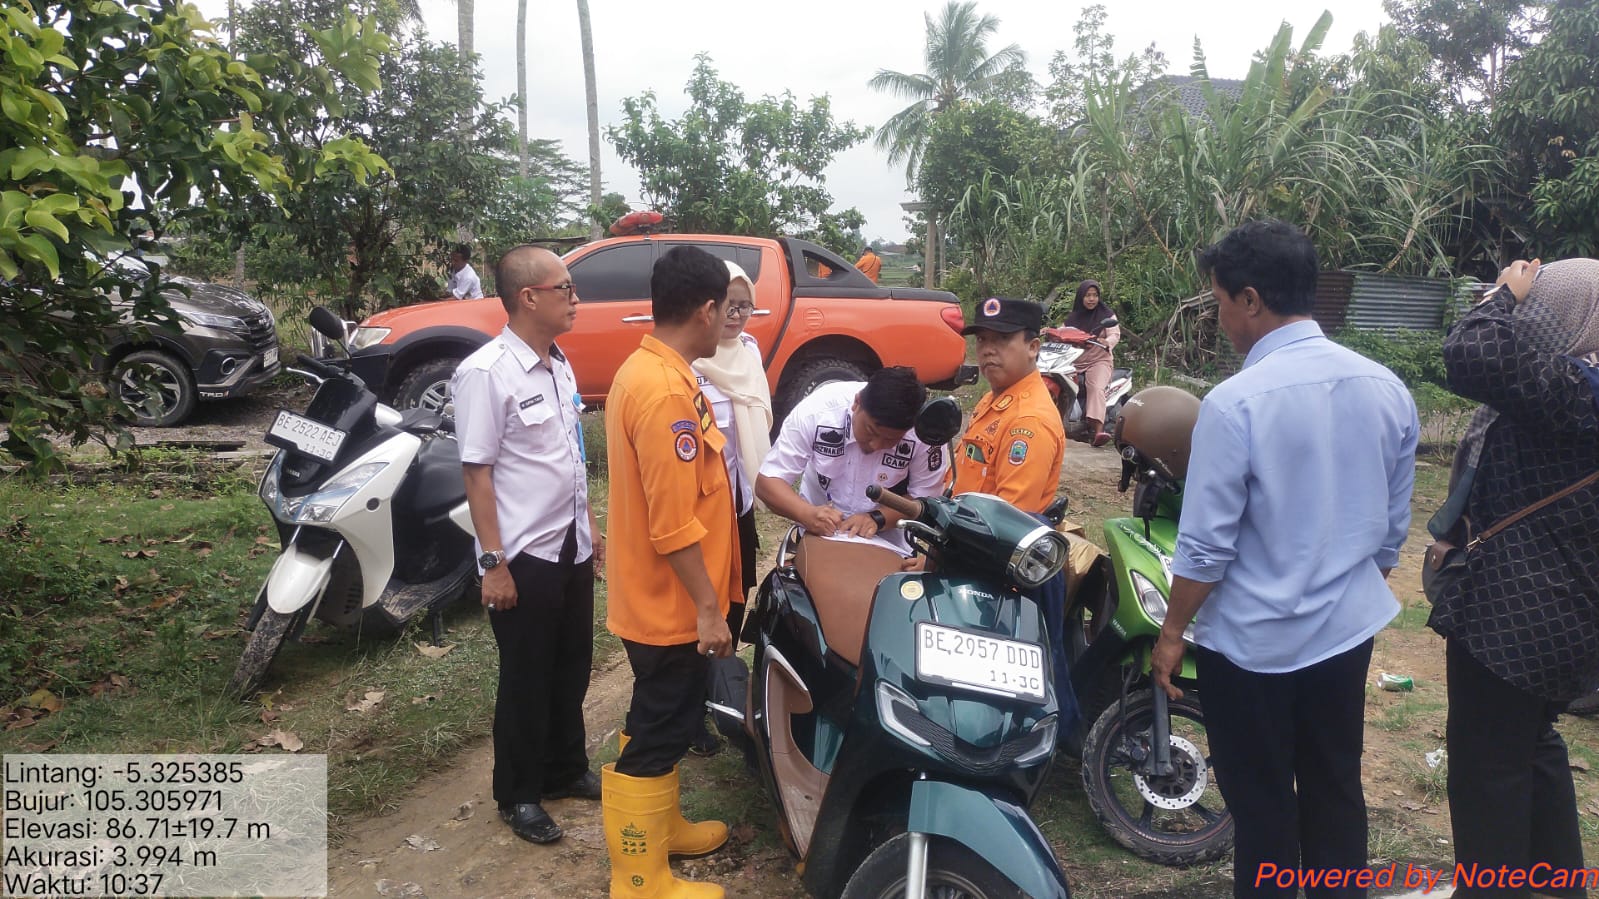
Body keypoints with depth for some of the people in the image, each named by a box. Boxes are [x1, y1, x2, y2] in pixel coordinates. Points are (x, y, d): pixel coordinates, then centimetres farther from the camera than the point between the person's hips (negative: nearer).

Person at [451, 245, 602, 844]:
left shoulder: (559, 365, 7)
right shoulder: (486, 373, -17)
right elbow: (477, 472, -18)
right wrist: (494, 563, -19)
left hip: (572, 547, 8)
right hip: (524, 556, -7)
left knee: (571, 668, 19)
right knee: (526, 679, 8)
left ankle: (565, 770, 38)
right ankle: (519, 796, 26)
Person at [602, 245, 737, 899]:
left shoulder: (641, 370, 7)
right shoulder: (667, 392, -26)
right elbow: (674, 522, -27)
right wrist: (707, 607, -20)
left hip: (653, 595, 10)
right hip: (671, 601, -10)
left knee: (660, 718, 23)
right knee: (661, 730, 3)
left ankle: (660, 826, 41)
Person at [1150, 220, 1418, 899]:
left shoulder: (1236, 402, -22)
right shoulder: (1387, 389, -2)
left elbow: (1207, 544, -18)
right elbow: (1393, 526, 7)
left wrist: (1172, 631, -5)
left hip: (1254, 641, -6)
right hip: (1349, 631, 6)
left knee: (1263, 806, 11)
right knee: (1336, 793, 21)